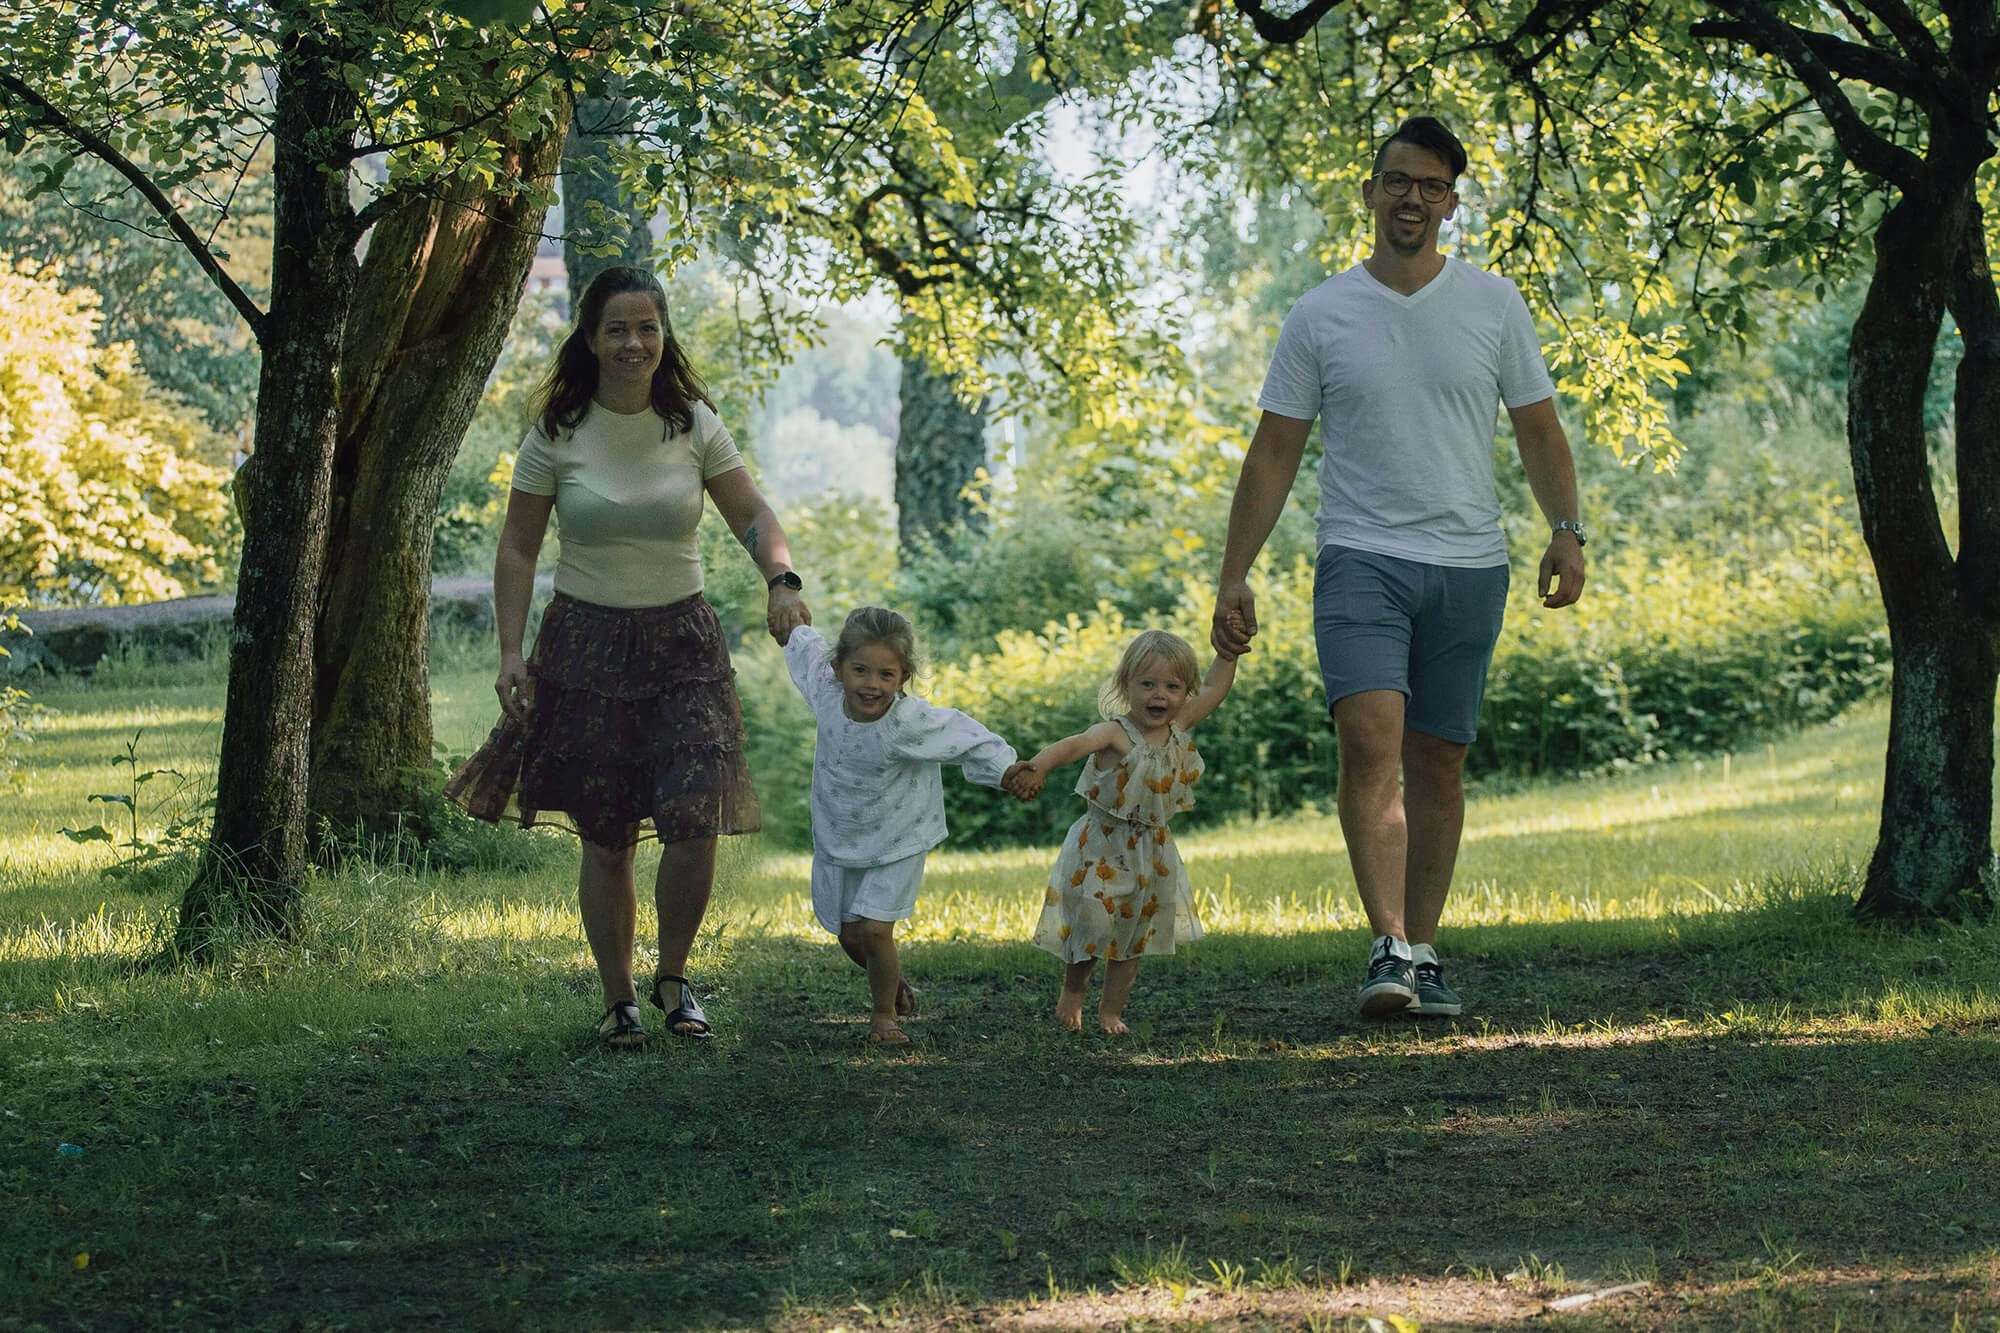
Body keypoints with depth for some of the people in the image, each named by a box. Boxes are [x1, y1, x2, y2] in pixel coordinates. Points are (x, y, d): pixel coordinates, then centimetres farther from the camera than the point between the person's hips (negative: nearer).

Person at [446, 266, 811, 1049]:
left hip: (682, 642, 1)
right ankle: (618, 999, 18)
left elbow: (753, 518, -1)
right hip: (587, 644, -1)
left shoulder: (693, 426, 0)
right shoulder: (557, 436, -4)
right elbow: (516, 550, 1)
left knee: (696, 818, -14)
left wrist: (781, 580, -22)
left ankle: (673, 976, 10)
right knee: (605, 838, 2)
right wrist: (511, 653, -7)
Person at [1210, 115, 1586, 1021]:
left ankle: (1424, 955, 13)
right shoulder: (1320, 317, 4)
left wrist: (1565, 530, -4)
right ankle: (1391, 947, -24)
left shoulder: (1494, 305, 7)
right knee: (1370, 739, -19)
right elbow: (1274, 453, 7)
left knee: (1439, 761, 6)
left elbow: (1538, 431, 11)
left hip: (1468, 566, 2)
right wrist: (1234, 575, 2)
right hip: (1361, 560, -2)